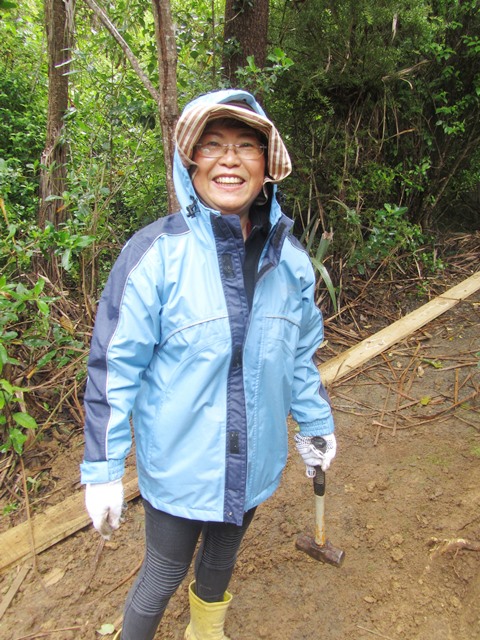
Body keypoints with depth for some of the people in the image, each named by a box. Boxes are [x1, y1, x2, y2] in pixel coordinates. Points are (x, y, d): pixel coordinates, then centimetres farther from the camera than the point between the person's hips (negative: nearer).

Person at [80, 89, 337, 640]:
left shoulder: (290, 257, -5)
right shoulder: (154, 253, -19)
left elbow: (299, 353, 7)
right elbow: (115, 366, -15)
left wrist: (314, 423, 14)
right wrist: (102, 469, -12)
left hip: (253, 463, 5)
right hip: (177, 465, -4)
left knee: (221, 562, 27)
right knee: (164, 575, 16)